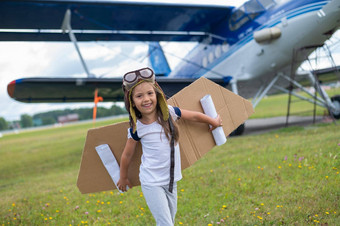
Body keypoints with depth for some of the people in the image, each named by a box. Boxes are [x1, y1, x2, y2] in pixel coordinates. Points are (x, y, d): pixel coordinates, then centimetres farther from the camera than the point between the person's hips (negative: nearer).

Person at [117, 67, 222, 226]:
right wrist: (123, 178, 14)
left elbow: (195, 116, 9)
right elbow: (127, 155, 2)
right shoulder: (136, 129, -13)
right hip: (151, 183, -4)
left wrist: (214, 122, 23)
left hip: (171, 180, 4)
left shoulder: (169, 112, -8)